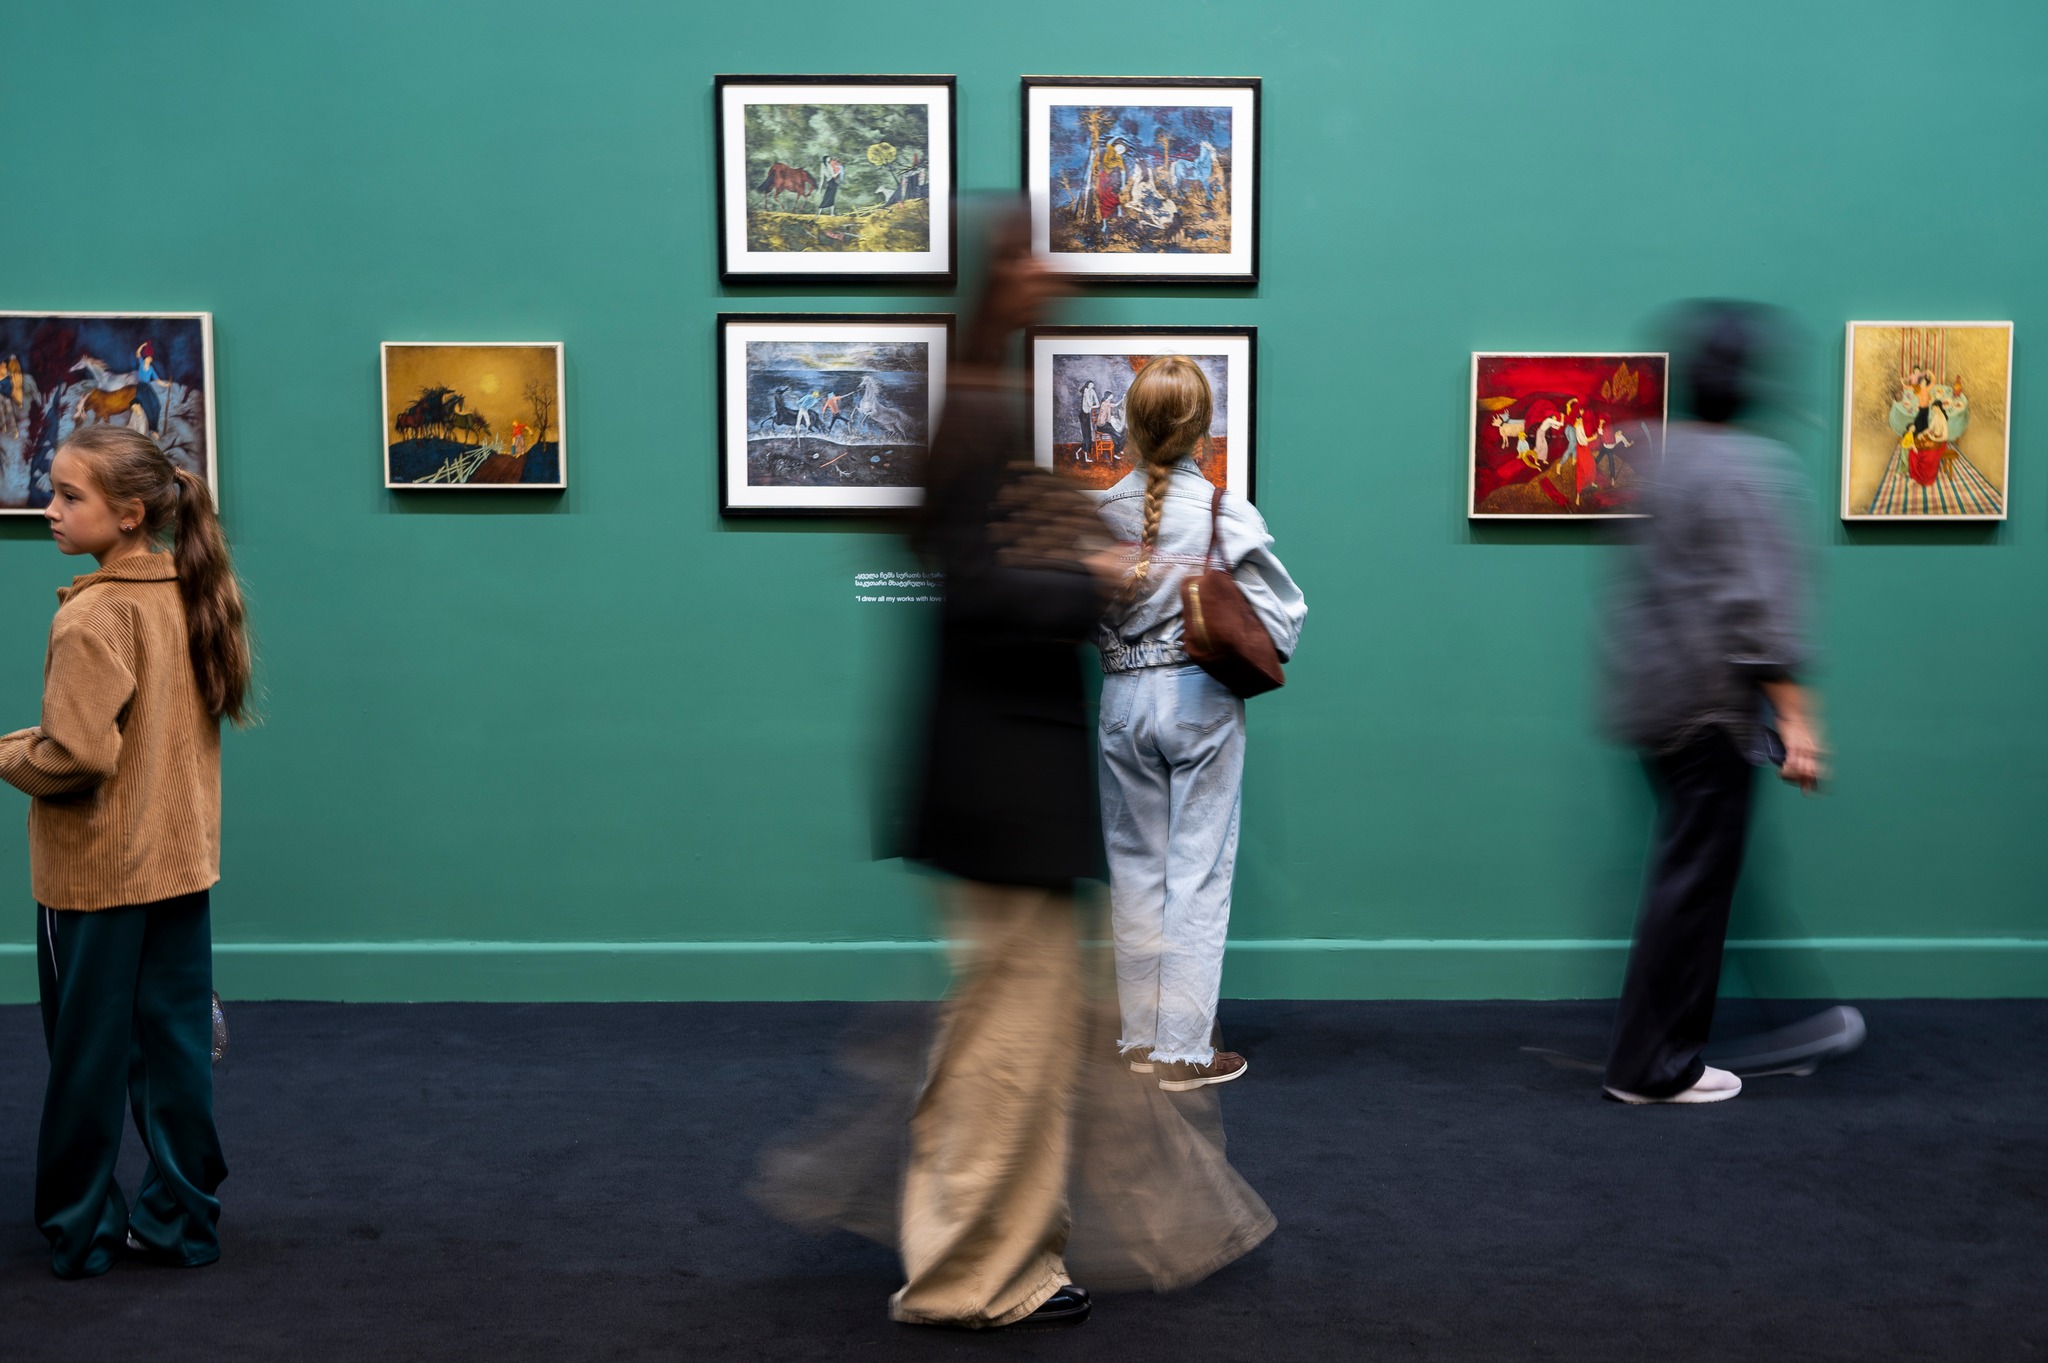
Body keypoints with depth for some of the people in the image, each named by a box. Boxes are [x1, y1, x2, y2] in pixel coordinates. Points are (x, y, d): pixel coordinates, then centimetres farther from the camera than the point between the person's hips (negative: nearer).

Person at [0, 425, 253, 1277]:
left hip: (94, 873, -6)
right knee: (177, 1048, 12)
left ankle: (79, 1231, 20)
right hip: (181, 861, 7)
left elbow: (76, 757, -22)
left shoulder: (94, 616, -19)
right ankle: (181, 1219, 21)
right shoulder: (190, 599, 3)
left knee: (87, 1059, 7)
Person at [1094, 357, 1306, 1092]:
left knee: (1135, 867, 14)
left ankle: (1140, 1038, 21)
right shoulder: (1226, 511, -11)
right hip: (1203, 701, -3)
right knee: (1199, 873, 5)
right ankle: (1182, 1049, 9)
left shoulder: (1100, 512, -4)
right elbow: (1280, 612, -9)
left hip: (1123, 700, 3)